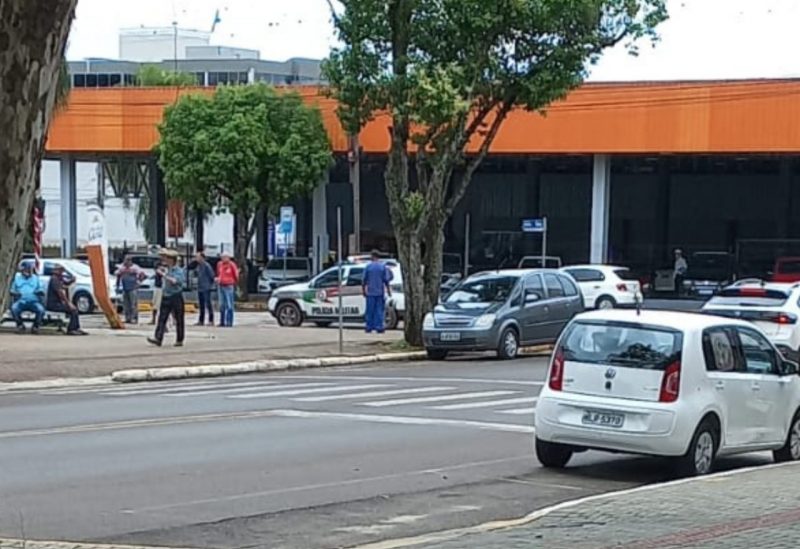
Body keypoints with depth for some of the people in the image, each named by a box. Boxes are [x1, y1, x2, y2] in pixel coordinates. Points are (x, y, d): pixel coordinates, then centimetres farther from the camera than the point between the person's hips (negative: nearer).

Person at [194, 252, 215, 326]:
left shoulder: (206, 266, -14)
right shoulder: (199, 266, 12)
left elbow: (212, 275, -12)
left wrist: (211, 284, -4)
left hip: (206, 289, -9)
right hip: (200, 288, 9)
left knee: (208, 304, -6)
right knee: (201, 305, 11)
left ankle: (211, 321, -3)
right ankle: (201, 321, 15)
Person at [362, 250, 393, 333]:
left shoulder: (368, 266, -1)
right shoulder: (383, 266, -1)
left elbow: (364, 280, 0)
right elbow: (386, 280, -3)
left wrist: (364, 291, 10)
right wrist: (388, 290, 5)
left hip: (370, 292, 0)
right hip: (380, 292, 0)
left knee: (370, 310, 6)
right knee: (380, 310, 2)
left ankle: (369, 327, 7)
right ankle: (379, 327, -2)